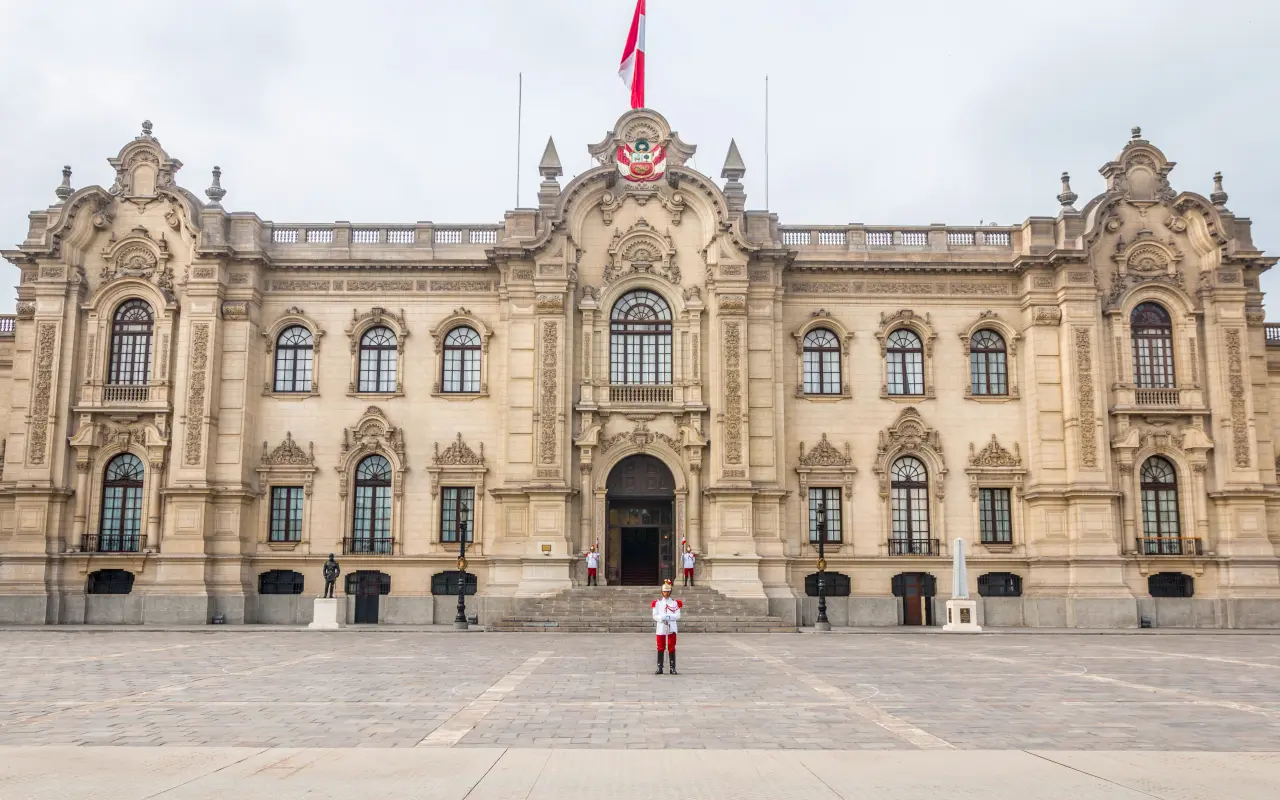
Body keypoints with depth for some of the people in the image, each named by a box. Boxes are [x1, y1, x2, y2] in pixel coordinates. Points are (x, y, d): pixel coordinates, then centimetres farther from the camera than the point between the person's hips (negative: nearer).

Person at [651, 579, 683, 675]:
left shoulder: (675, 602, 5)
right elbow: (655, 616, 1)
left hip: (671, 627, 0)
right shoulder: (657, 602, 6)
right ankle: (659, 668, 7)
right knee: (660, 648, 2)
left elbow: (678, 616, -1)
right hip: (661, 627, 0)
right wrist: (662, 618, -17)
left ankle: (673, 668, 6)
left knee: (672, 648, 1)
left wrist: (669, 616, -16)